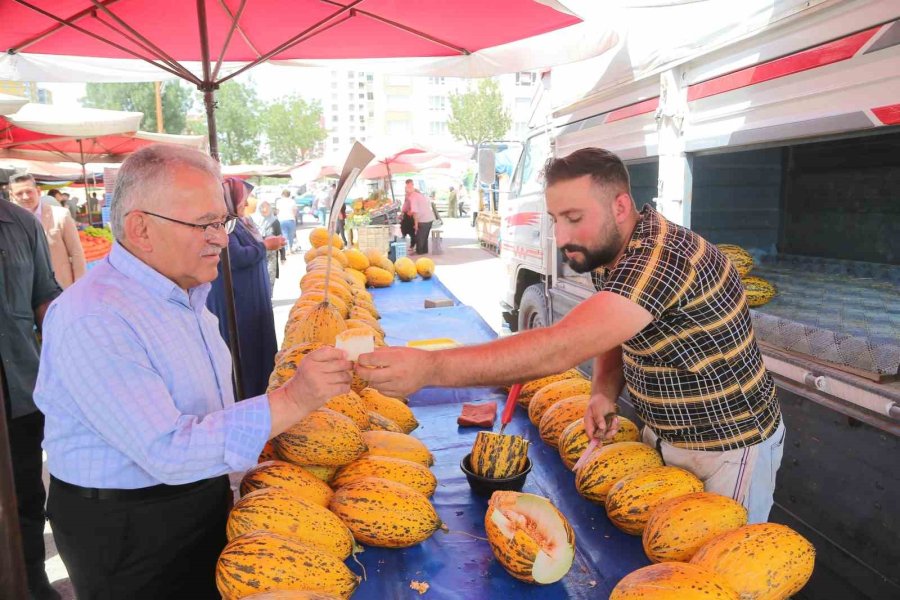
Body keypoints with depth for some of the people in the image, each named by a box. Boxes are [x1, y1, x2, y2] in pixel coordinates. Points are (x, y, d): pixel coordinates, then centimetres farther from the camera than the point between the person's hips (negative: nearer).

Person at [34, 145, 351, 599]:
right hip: (124, 534, -8)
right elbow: (167, 451, -33)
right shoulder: (93, 319, -27)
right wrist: (291, 401, -36)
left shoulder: (186, 293, 3)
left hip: (203, 504, 8)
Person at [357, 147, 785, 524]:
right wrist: (605, 392, -15)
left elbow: (562, 348, -45)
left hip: (728, 448, -8)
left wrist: (430, 367, -50)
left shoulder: (662, 258, -34)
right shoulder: (623, 253, -2)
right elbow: (612, 338, 8)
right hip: (664, 436, 8)